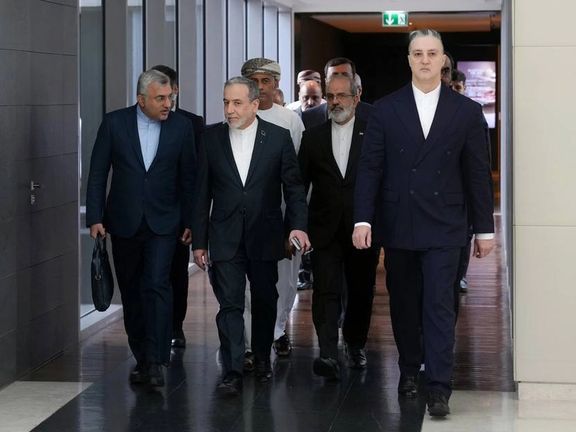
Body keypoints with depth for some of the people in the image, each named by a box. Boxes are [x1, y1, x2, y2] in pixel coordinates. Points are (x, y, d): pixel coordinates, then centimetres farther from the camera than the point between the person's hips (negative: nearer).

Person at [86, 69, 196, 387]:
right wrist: (95, 217, -5)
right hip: (124, 222, 1)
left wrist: (189, 221, 2)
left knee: (157, 285, -14)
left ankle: (155, 360, -13)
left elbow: (188, 178, 4)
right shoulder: (114, 123, -3)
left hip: (163, 222, -1)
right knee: (131, 291, 9)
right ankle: (141, 357, 20)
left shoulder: (181, 127, -1)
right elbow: (98, 173, 0)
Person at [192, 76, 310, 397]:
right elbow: (202, 193, 4)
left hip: (264, 236, 1)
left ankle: (262, 357, 33)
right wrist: (199, 241, 2)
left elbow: (293, 186, 1)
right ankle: (232, 372, -7)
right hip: (225, 237, 0)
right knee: (230, 304, -6)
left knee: (265, 300, 13)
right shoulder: (211, 139, 1)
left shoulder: (278, 137, -1)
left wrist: (298, 224, -13)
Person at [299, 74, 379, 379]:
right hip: (325, 231, 0)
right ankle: (328, 355, -19)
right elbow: (300, 185, 8)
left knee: (361, 292, 11)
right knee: (326, 291, -11)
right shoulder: (313, 138, 7)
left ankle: (355, 345, 31)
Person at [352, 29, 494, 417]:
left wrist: (484, 228, 3)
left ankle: (439, 389, -6)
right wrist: (363, 219, -8)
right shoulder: (386, 109, 3)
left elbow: (478, 174, 3)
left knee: (439, 306, -6)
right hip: (398, 225, 2)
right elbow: (370, 168, 1)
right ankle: (409, 370, 26)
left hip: (442, 226, -2)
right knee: (404, 304, 11)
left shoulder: (467, 111, 2)